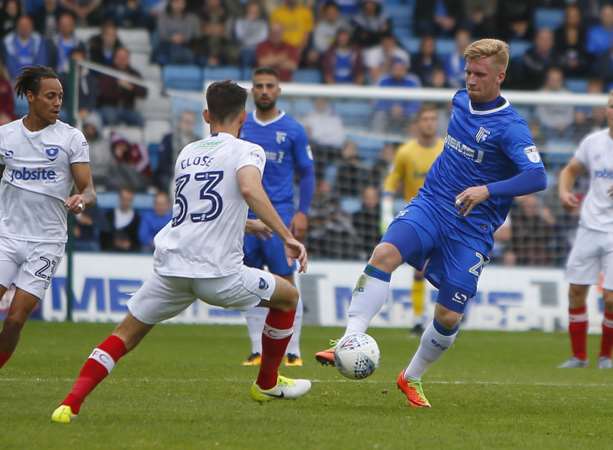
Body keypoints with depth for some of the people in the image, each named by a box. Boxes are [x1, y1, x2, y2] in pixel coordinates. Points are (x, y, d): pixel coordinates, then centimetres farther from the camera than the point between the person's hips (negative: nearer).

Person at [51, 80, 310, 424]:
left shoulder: (187, 154, 22)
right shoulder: (246, 151, 2)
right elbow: (250, 189, -20)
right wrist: (288, 237, -20)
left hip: (170, 267, 5)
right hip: (218, 272, -4)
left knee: (127, 334, 16)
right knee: (288, 296, 21)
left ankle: (70, 404, -3)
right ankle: (267, 384, 32)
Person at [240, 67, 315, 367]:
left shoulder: (293, 130, 1)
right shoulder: (240, 127, 9)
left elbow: (306, 174, 4)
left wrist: (302, 212, -6)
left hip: (279, 214, -3)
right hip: (245, 214, 3)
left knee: (285, 282, -5)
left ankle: (292, 351, 0)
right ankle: (258, 351, 9)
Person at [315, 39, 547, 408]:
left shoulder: (510, 127, -15)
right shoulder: (461, 100, 7)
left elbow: (537, 177, -29)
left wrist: (487, 190, -41)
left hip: (471, 229, -4)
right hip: (430, 205, 4)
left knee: (449, 318, -2)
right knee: (385, 254, -26)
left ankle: (412, 378, 24)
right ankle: (350, 342, -33)